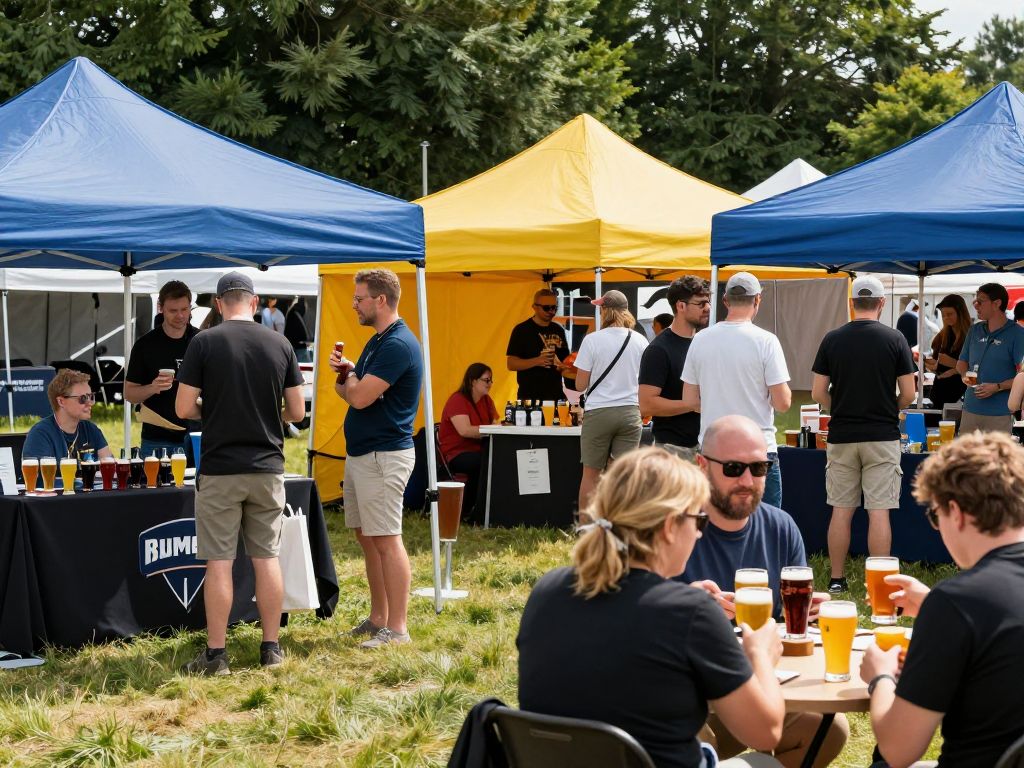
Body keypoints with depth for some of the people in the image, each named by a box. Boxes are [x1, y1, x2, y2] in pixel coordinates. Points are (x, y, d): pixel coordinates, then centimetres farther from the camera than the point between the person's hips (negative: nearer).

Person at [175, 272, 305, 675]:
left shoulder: (204, 343, -7)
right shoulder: (280, 344, 2)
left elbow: (183, 409, -8)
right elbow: (297, 412, 5)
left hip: (220, 469, -3)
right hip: (267, 468, 3)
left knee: (219, 561, 0)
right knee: (267, 557, 9)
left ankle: (216, 654, 3)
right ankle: (271, 647, 14)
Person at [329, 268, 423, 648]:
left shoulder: (399, 344, -17)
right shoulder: (377, 341, 16)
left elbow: (360, 397, -23)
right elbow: (347, 392, 17)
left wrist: (349, 376, -2)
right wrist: (344, 372, -5)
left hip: (384, 456, -11)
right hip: (360, 453, 11)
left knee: (386, 541, -8)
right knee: (366, 537, 14)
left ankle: (396, 628, -6)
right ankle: (378, 618, 23)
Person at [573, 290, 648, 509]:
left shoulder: (592, 340, -7)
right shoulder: (640, 341, 3)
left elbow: (580, 385, -4)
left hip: (598, 412, -2)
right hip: (630, 412, 2)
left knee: (591, 473, 7)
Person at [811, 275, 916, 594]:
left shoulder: (832, 339, -1)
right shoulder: (894, 339, -5)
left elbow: (818, 393, 0)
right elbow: (908, 394, -3)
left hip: (841, 436, 2)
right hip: (882, 436, -2)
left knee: (841, 511, 8)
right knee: (879, 511, -1)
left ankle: (837, 579, 12)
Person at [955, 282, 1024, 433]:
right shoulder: (975, 330, 14)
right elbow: (961, 363, 21)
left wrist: (997, 387, -19)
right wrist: (965, 375, -2)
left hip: (999, 414, -6)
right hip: (970, 408, 6)